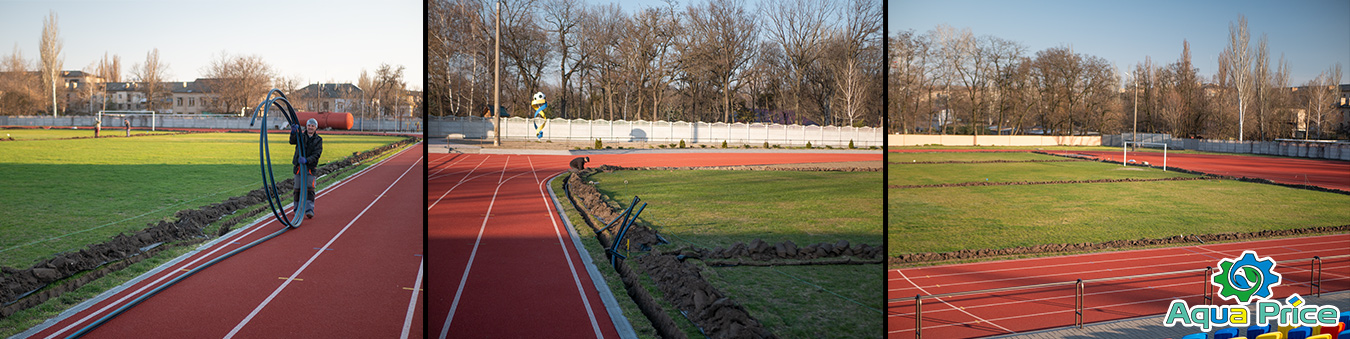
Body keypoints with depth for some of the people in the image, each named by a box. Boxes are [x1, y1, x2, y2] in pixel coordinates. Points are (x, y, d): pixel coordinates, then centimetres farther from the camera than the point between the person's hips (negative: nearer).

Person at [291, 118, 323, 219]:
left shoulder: (318, 140, 1)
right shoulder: (301, 136, 5)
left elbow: (316, 154, -10)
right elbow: (292, 142, -15)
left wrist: (307, 160, -29)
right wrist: (293, 132, -35)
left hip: (310, 167, -1)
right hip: (298, 166, 1)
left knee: (310, 189, -10)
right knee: (298, 189, 7)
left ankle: (309, 210, -14)